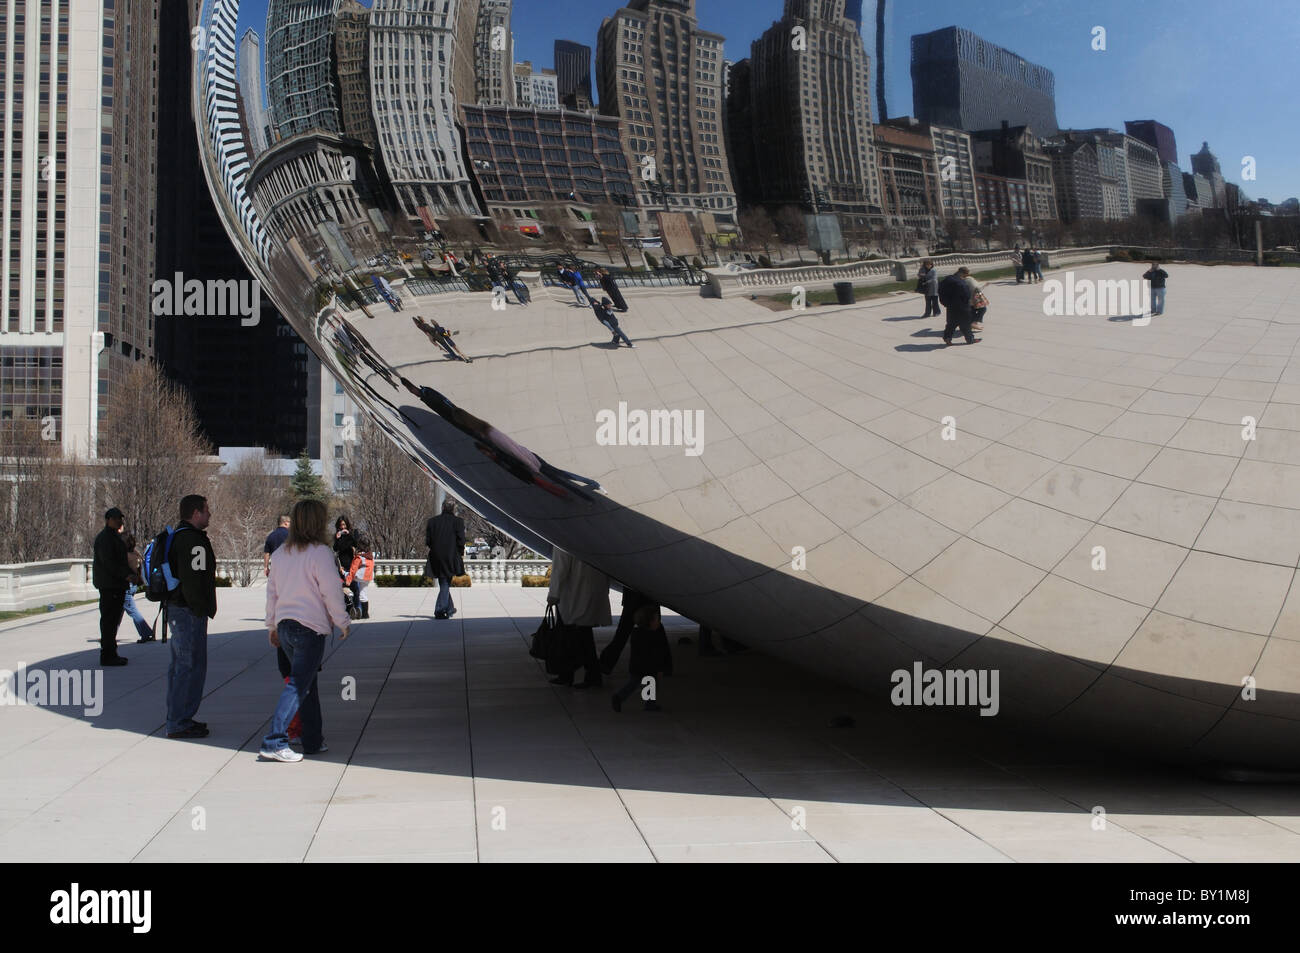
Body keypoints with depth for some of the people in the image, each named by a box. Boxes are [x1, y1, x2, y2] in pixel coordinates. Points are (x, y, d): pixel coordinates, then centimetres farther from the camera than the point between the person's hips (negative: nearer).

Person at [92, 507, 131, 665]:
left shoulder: (115, 537, 21)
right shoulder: (105, 538, -12)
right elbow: (108, 562, -21)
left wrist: (130, 574, 14)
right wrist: (126, 574, -24)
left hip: (117, 584, 10)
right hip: (109, 585, -10)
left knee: (113, 619, 15)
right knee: (109, 620, -8)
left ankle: (110, 654, 23)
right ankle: (107, 656, -6)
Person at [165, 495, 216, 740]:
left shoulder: (176, 536, 17)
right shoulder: (194, 539, -17)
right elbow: (194, 580, -23)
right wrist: (204, 610, -15)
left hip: (176, 609, 11)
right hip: (189, 612, -11)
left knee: (180, 665, 17)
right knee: (191, 666, -6)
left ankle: (176, 719, 26)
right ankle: (180, 723, -3)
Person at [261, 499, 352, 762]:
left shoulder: (280, 553, 11)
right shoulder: (320, 552, -11)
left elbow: (271, 591, 17)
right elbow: (332, 592, -12)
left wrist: (272, 626, 26)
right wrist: (344, 622, 0)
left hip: (284, 626, 8)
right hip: (310, 627, -8)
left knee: (308, 682, 17)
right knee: (298, 685, -7)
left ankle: (313, 740, 22)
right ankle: (274, 742, -13)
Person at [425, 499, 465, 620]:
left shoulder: (432, 521, 6)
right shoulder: (458, 521, -6)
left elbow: (428, 541, 6)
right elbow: (461, 541, -9)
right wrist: (461, 554, 5)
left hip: (436, 558, 4)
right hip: (451, 558, -4)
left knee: (443, 584, 18)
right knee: (445, 584, 1)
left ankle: (450, 609, 29)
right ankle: (439, 611, -6)